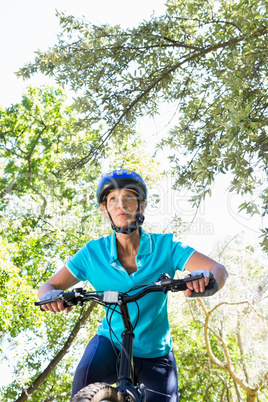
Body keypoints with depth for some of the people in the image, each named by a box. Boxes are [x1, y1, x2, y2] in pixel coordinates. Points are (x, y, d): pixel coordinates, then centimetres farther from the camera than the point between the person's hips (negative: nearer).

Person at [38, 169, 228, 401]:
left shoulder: (165, 247, -14)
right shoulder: (93, 253, -11)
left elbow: (219, 270, -19)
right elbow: (49, 286, -6)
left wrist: (206, 279, -43)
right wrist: (51, 295, -31)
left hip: (156, 353, 2)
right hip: (111, 343, -1)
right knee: (86, 377, -30)